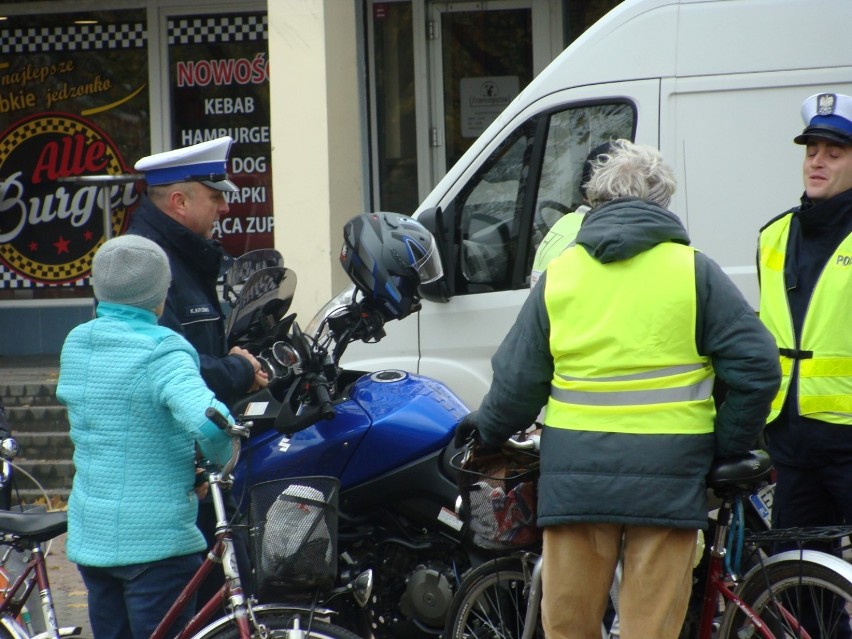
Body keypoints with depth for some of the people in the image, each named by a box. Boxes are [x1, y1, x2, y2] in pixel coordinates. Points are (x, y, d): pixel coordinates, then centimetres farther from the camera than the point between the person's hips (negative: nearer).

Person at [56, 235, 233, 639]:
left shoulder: (76, 344, 5)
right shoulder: (160, 351, -17)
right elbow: (208, 421, -33)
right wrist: (223, 460, -11)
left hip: (89, 534, 7)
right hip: (155, 540, -7)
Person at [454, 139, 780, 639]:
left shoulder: (560, 272, 7)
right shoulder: (693, 270, 1)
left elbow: (517, 378, 9)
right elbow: (756, 366, -4)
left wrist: (489, 430, 27)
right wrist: (728, 447, 8)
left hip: (575, 480, 2)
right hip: (666, 482, -2)